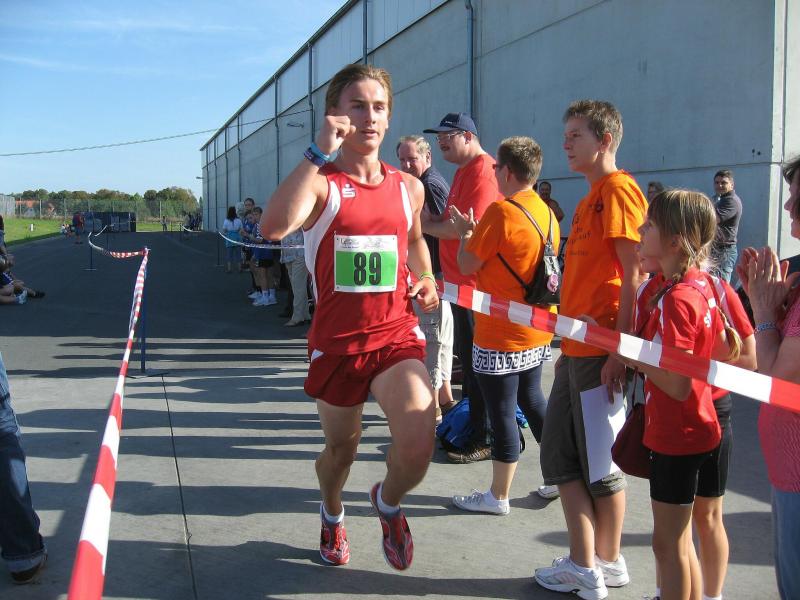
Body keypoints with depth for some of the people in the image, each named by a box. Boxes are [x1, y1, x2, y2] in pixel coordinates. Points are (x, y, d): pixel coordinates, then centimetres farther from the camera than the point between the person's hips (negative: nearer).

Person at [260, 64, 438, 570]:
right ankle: (333, 516, 53)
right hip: (337, 340, -1)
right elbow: (275, 226, -31)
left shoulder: (409, 188, 5)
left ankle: (388, 501, 18)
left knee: (418, 450, -19)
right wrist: (319, 153, -28)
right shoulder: (320, 184, -8)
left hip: (397, 336, 2)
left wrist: (426, 280, 7)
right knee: (341, 447, 18)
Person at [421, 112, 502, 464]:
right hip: (460, 279, 10)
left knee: (475, 361, -4)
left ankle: (483, 441, 5)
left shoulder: (483, 172, -16)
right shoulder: (463, 171, 17)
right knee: (467, 356, 18)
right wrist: (435, 220, 4)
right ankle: (466, 423, 31)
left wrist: (427, 226, -10)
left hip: (474, 283, -10)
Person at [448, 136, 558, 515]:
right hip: (537, 330, 8)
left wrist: (464, 233, 6)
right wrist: (478, 233, 17)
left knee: (502, 413, 2)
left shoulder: (501, 211, -19)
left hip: (501, 334, -8)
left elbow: (467, 265, -12)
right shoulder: (547, 213, 6)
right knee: (533, 401, 21)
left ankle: (498, 497, 14)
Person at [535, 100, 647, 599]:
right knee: (561, 455, 13)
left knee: (601, 462, 2)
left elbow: (635, 274, -18)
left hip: (602, 350, -10)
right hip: (577, 348, 10)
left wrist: (620, 348, -21)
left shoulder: (618, 189, -11)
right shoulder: (592, 197, 17)